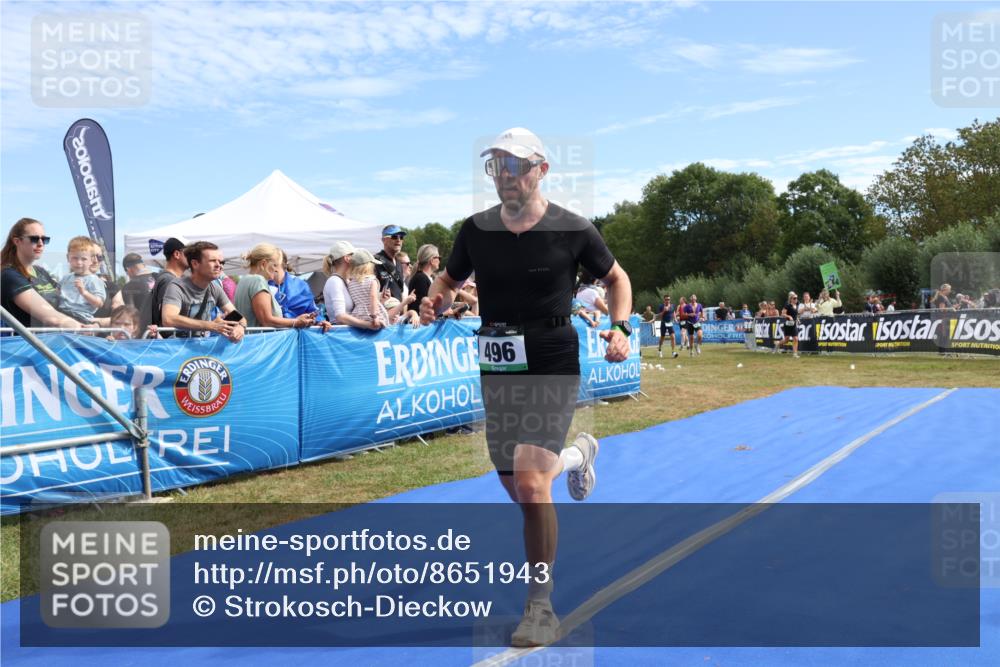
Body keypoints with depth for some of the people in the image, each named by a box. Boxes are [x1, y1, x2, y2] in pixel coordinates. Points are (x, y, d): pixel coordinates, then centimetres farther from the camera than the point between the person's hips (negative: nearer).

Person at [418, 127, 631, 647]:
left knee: (530, 482, -15)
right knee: (514, 487, 14)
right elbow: (450, 278, 16)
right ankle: (577, 454, 48)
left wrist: (620, 328, -7)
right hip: (497, 368, 5)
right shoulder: (475, 229, 2)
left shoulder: (572, 230, -6)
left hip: (553, 366, -4)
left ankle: (540, 607, 1)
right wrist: (435, 301, -6)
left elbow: (616, 277, 9)